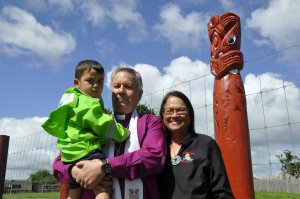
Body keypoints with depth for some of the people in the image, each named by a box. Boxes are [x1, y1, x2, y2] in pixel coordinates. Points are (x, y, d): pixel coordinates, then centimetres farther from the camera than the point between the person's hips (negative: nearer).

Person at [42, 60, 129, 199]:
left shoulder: (73, 101, 24)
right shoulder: (88, 103, -10)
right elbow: (103, 124, -16)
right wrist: (122, 133, -5)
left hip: (72, 152, 11)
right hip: (86, 150, -11)